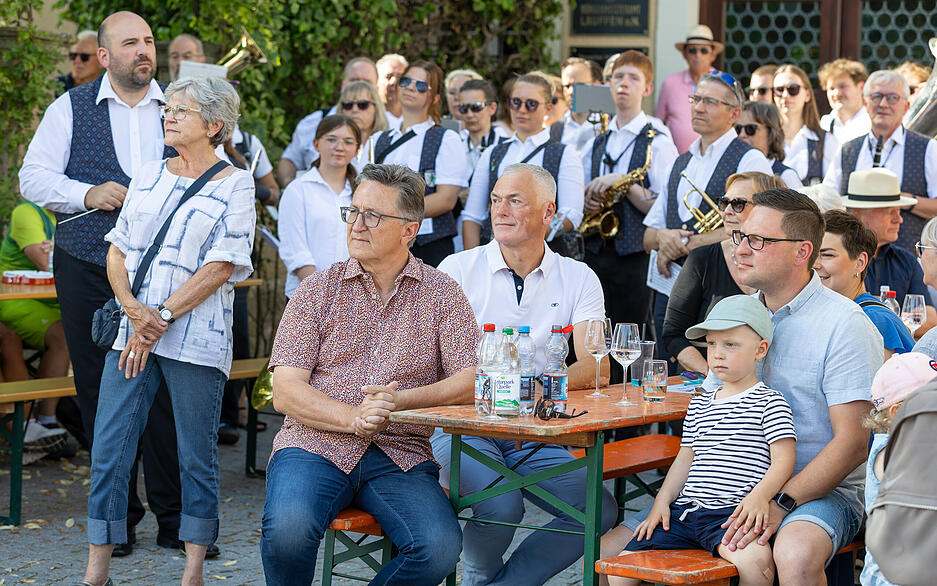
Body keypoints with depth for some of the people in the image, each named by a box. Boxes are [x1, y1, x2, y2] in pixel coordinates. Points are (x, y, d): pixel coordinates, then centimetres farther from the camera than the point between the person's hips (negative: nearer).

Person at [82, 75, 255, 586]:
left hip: (195, 337, -4)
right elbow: (118, 251, 13)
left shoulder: (234, 184, 0)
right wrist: (133, 309, -6)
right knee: (108, 448, 0)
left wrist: (161, 318, -11)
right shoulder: (148, 175, 15)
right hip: (132, 331, 4)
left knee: (196, 457, 1)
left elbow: (221, 267, -7)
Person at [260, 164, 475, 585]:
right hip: (316, 445, 0)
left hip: (401, 456, 1)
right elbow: (286, 392, 0)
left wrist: (400, 401, -18)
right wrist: (353, 418, -18)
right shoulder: (319, 289, 8)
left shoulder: (441, 294, 9)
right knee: (288, 531, -32)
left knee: (440, 548, -28)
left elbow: (471, 383, -2)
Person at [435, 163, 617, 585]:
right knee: (502, 507, -29)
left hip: (534, 435, 3)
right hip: (463, 426, -3)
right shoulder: (458, 270, 4)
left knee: (600, 510, -18)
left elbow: (596, 367, -4)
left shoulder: (578, 280, 8)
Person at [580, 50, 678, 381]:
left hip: (635, 256, -5)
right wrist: (587, 201, 1)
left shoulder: (657, 140, -3)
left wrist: (624, 185, -19)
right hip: (596, 251, 5)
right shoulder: (596, 144, 15)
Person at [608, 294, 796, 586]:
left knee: (756, 560, -38)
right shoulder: (699, 405, 20)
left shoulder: (769, 402, 1)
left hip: (731, 513, -6)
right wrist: (662, 502, 11)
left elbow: (783, 460, -6)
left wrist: (758, 497, -22)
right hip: (684, 510, 6)